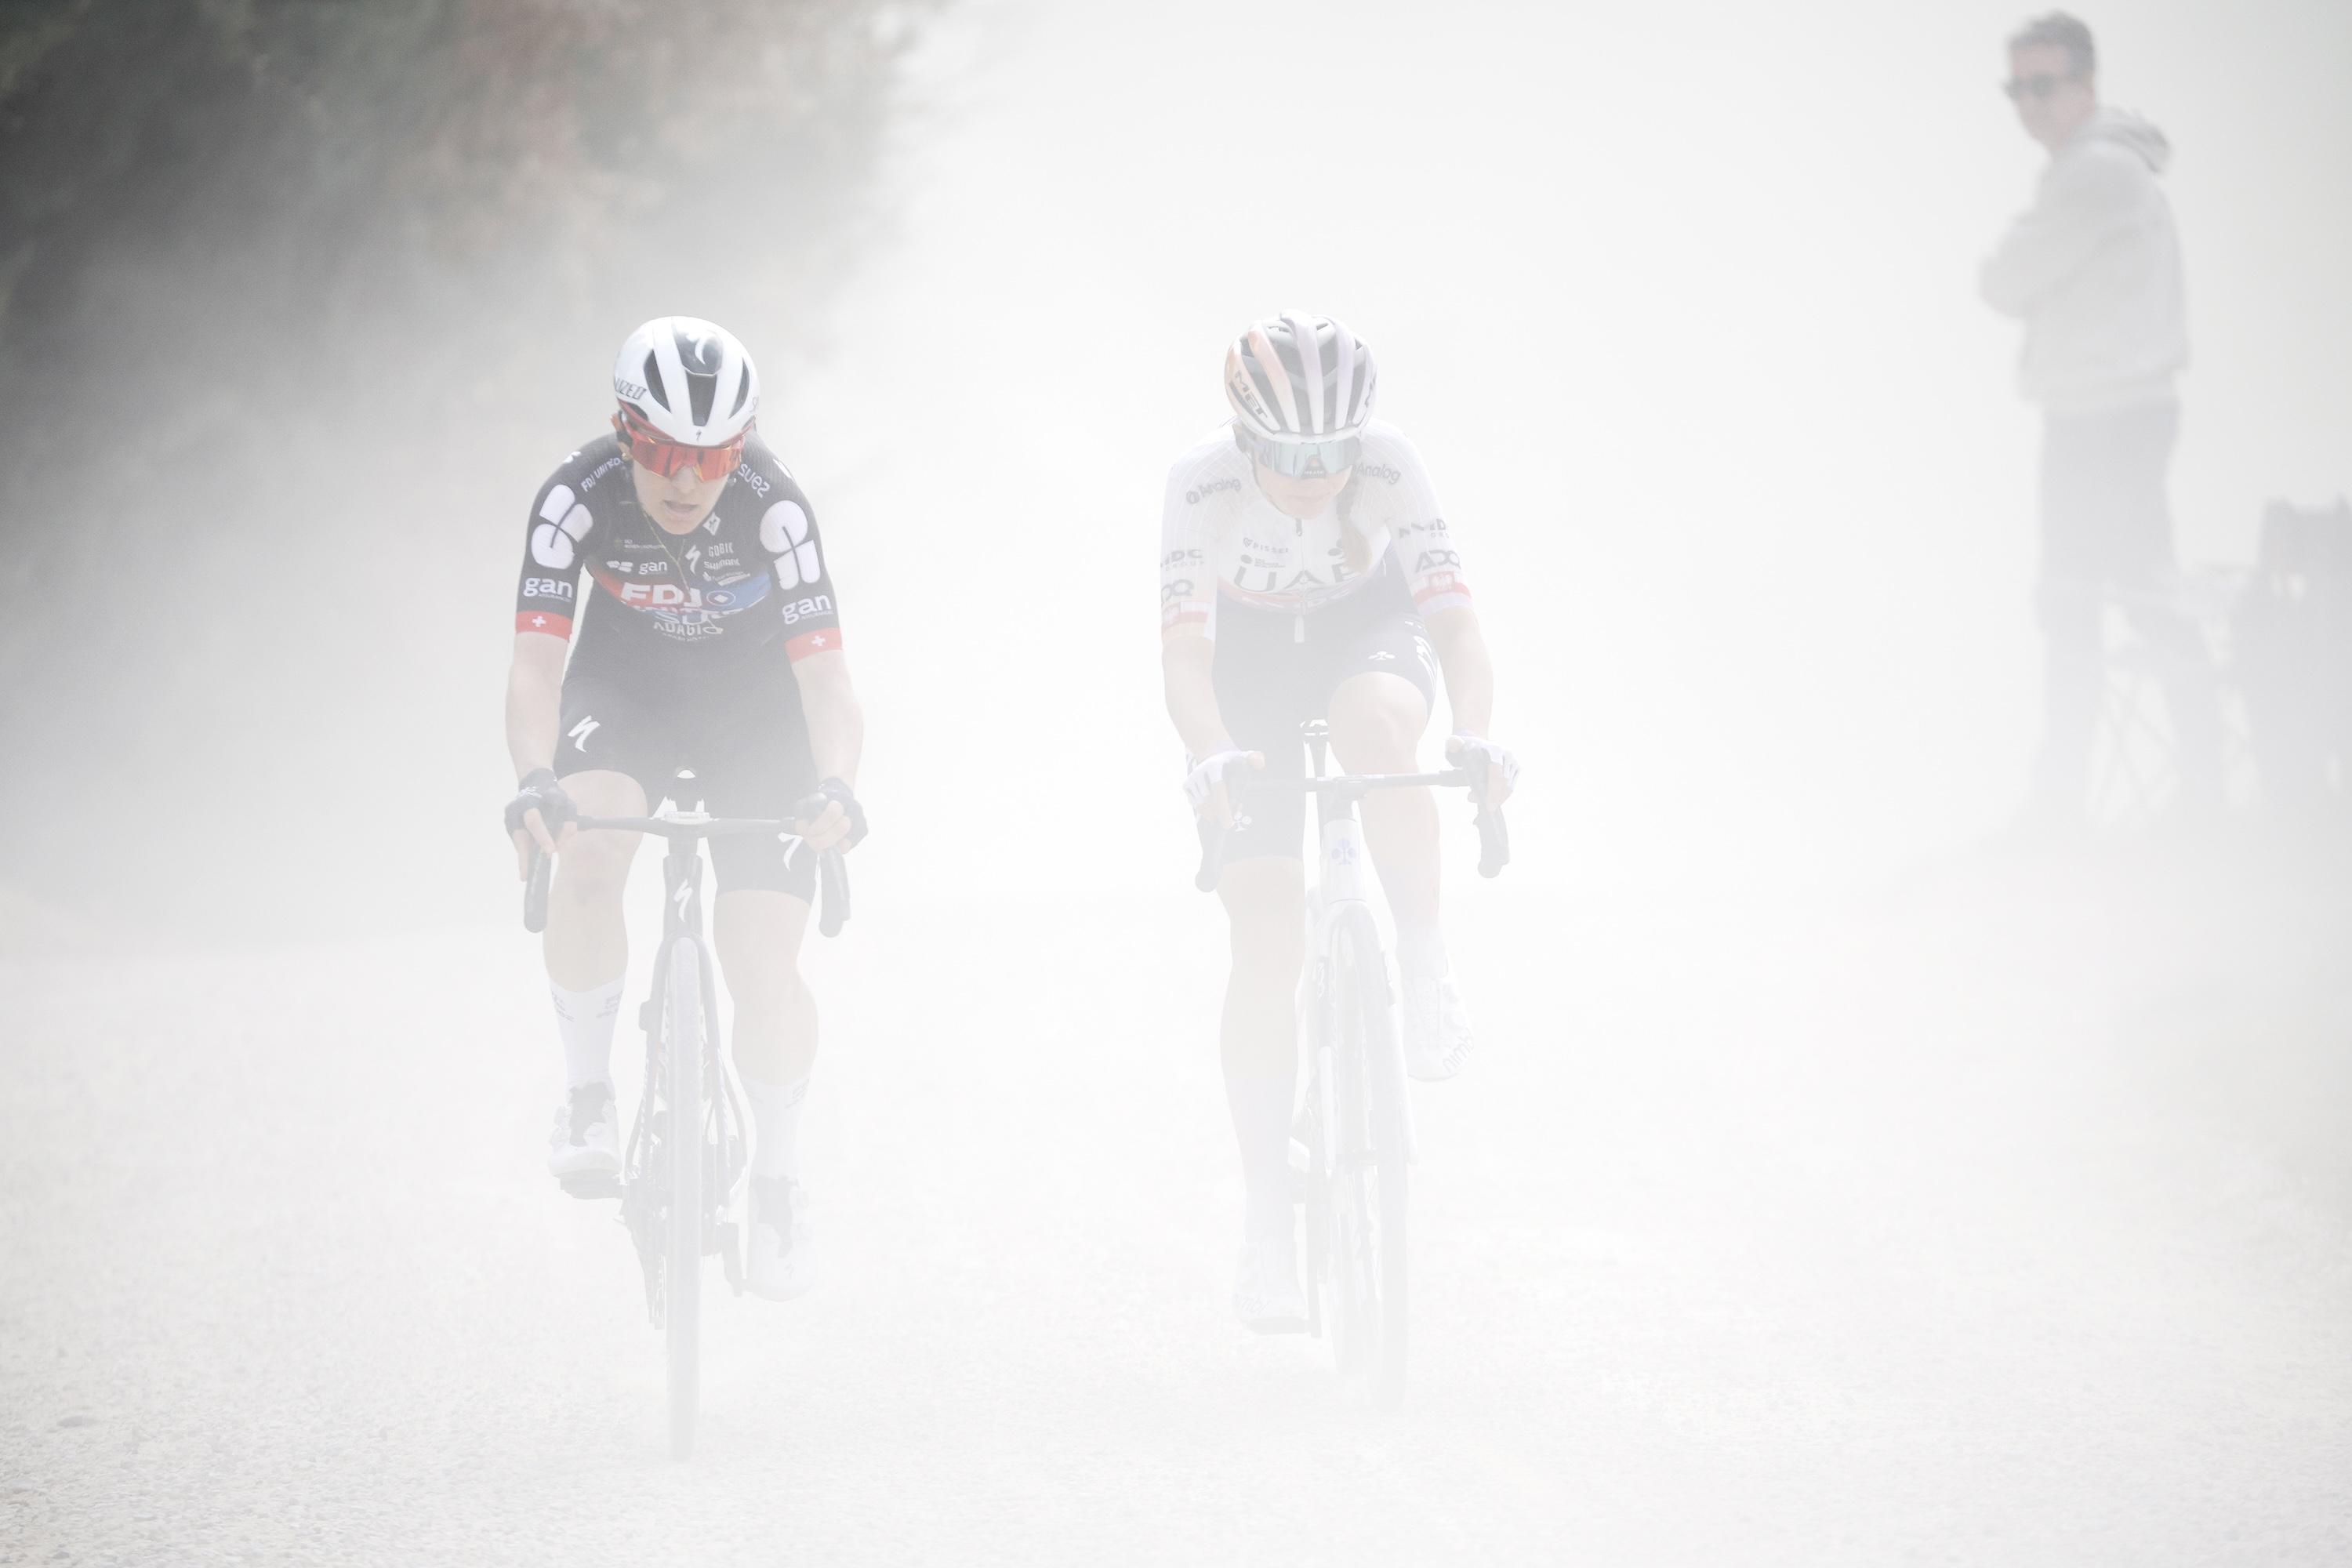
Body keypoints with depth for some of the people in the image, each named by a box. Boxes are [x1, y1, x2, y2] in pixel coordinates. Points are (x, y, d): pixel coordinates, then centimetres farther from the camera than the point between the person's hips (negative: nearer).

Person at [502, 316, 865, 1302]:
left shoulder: (773, 509, -30)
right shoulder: (577, 499, -27)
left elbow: (823, 673, -33)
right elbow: (537, 661, -31)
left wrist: (835, 784, -52)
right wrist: (535, 779, -50)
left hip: (757, 711, -1)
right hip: (626, 690, 1)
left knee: (764, 967, -11)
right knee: (586, 853, -32)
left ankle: (778, 1179, 12)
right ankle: (588, 1093, -12)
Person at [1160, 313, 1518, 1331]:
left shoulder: (1389, 470, -28)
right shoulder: (1203, 485, -30)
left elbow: (1452, 619, -32)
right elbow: (1185, 650, -36)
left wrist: (1473, 736, -50)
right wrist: (1211, 754, -55)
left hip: (1367, 631, 0)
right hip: (1250, 662, 0)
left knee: (1376, 726, -39)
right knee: (1267, 936, -10)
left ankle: (1425, 972, -21)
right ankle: (1269, 1220, -7)